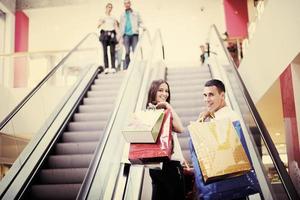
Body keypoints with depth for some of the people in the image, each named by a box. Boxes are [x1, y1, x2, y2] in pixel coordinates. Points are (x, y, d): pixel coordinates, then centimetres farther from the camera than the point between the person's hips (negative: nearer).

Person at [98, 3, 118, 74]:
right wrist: (100, 23, -22)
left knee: (112, 51, -5)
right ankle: (106, 68, -8)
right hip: (104, 34, -1)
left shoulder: (113, 18, 16)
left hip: (112, 34, 1)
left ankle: (113, 67, -6)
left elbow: (116, 27, 12)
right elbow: (98, 26, 1)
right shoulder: (102, 17, 11)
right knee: (105, 51, -7)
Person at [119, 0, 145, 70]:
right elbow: (121, 26, 18)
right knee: (127, 51, -10)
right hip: (126, 34, 1)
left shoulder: (136, 13, 17)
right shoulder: (122, 15, 20)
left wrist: (143, 27, -10)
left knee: (135, 51, -8)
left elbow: (140, 22, 12)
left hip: (134, 33, 0)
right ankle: (126, 66, -6)